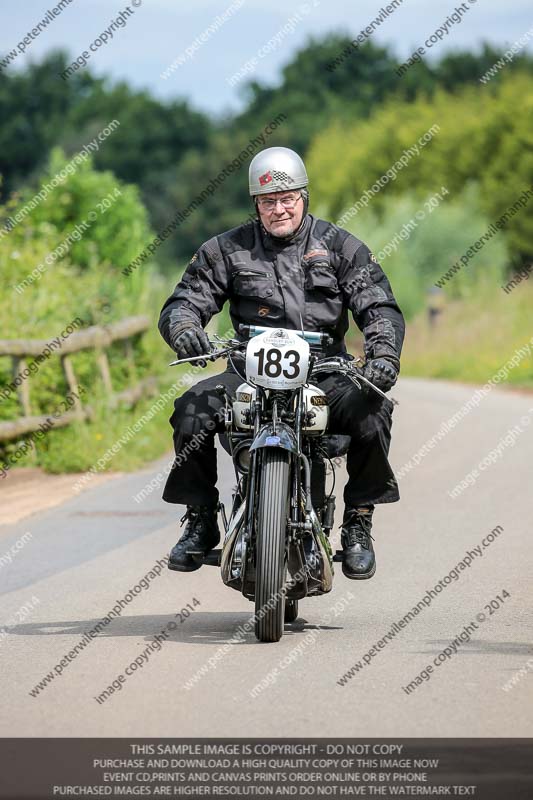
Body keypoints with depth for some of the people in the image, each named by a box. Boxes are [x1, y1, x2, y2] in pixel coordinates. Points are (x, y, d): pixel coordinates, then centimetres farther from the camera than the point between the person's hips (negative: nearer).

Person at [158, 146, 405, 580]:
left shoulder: (340, 246, 8)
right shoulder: (226, 250, 10)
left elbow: (380, 307, -1)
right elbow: (184, 301, 5)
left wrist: (384, 354, -22)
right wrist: (184, 327, -22)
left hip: (325, 374, -1)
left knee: (371, 411, -30)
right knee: (191, 410, -26)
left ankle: (358, 525, -11)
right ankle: (201, 520, -7)